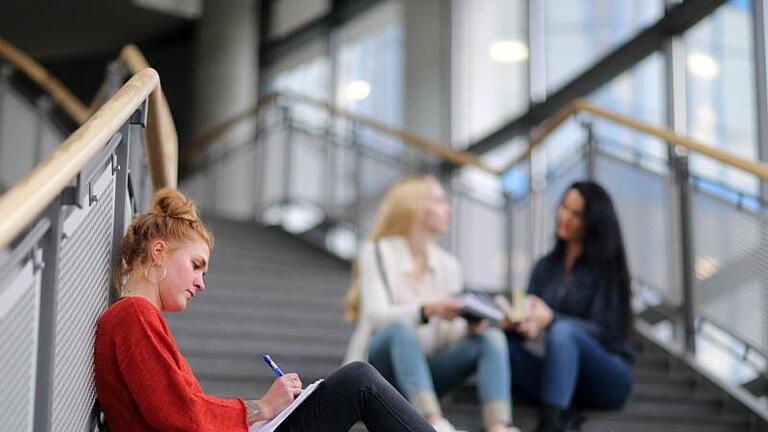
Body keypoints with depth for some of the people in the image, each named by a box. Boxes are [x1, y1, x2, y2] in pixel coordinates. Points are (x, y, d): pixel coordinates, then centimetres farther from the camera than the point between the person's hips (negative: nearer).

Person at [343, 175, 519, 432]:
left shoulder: (447, 264, 13)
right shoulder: (377, 253, -2)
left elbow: (450, 331, 4)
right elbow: (377, 316, -18)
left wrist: (469, 325, -21)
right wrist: (428, 310, -35)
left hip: (424, 371, 5)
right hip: (379, 361, -5)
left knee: (492, 338, -19)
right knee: (402, 328, -36)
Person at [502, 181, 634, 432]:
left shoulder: (606, 268, -3)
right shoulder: (546, 267, 12)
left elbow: (602, 332, -12)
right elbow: (531, 317, 6)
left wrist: (549, 319, -27)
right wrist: (516, 322, -19)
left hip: (609, 378, -5)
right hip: (564, 377, 5)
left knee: (563, 331, -35)